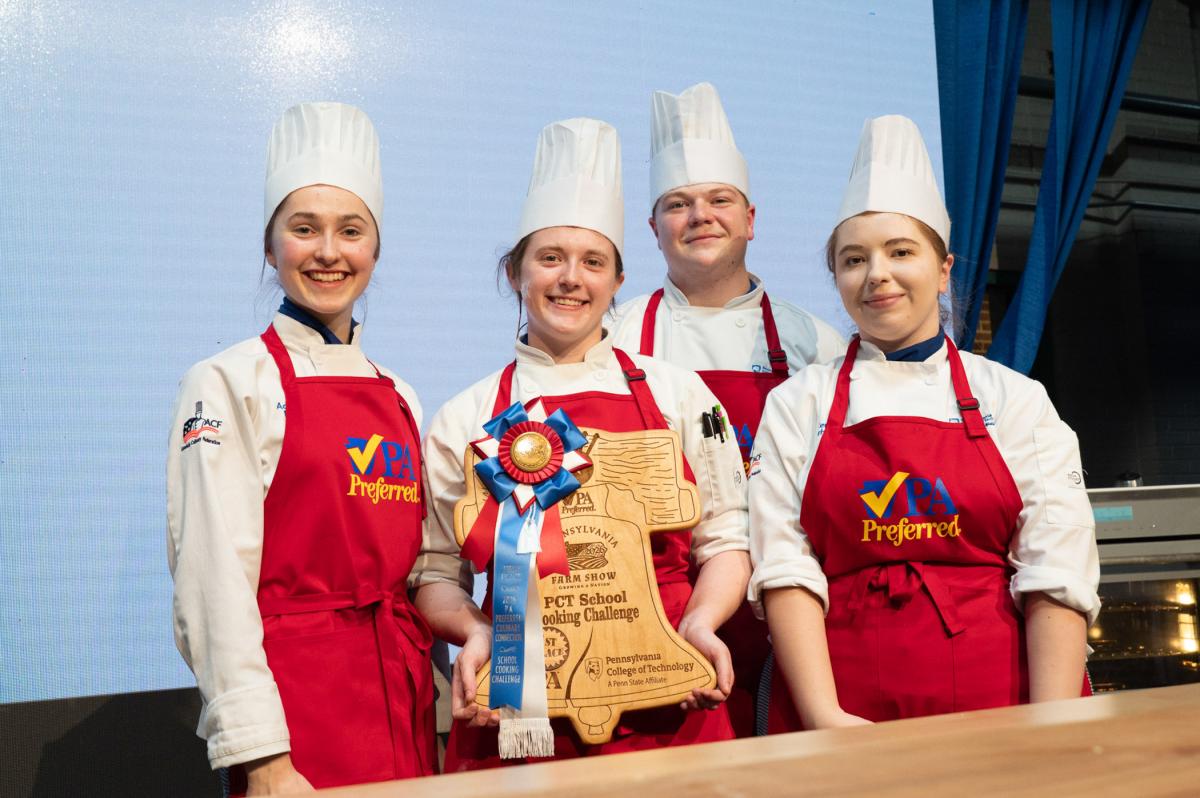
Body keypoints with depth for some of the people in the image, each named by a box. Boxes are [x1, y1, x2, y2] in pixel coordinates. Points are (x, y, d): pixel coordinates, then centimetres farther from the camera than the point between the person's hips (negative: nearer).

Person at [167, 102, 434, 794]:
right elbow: (215, 581, -13)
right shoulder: (227, 383, -6)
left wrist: (445, 718, 8)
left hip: (407, 708, 5)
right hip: (298, 707, -5)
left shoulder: (401, 398, 11)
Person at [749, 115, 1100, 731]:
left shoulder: (1016, 400, 4)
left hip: (995, 703, 1)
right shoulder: (796, 404, 4)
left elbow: (1056, 573, -2)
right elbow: (784, 566, -4)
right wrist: (825, 715, -14)